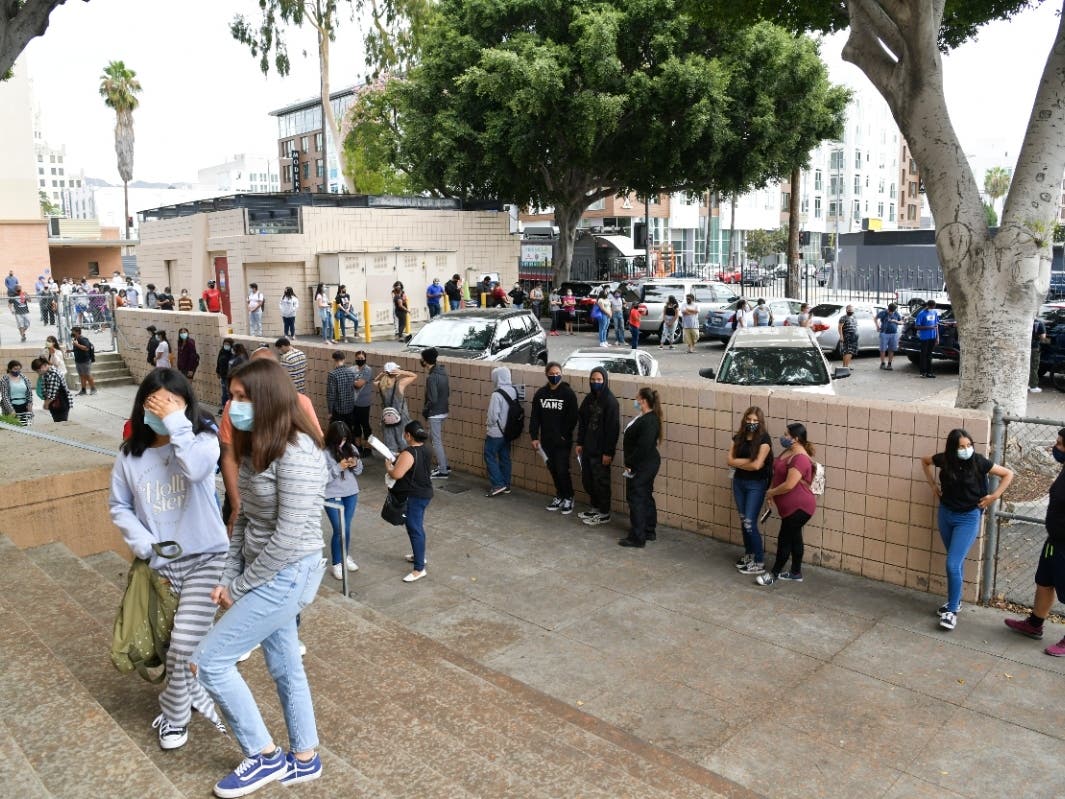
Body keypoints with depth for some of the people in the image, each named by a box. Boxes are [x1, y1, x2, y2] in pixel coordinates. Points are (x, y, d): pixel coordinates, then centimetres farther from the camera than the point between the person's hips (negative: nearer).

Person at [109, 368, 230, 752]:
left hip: (206, 558, -4)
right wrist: (144, 545, -7)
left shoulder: (203, 439, -10)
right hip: (160, 563, 4)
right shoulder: (130, 454, 0)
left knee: (185, 644, -7)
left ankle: (175, 714, 19)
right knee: (172, 643, 12)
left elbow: (197, 469, -33)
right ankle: (195, 696, 38)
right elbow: (119, 506, 8)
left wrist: (176, 423, -27)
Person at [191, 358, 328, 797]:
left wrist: (237, 587, -12)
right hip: (267, 574, 9)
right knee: (285, 666, 18)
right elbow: (244, 519, 10)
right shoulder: (256, 446, 6)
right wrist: (229, 577, 2)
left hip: (287, 575, -9)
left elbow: (288, 538, -24)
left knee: (209, 661, -3)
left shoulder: (296, 453, -24)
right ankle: (305, 758, 36)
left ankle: (265, 757, 14)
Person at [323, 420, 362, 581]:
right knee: (339, 530, -3)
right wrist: (338, 467, -24)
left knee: (347, 528, 15)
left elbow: (359, 471, 9)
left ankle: (346, 557, 35)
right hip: (332, 496, -5)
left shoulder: (350, 448, 1)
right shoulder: (324, 452, -15)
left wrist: (355, 464, -12)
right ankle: (336, 564, 13)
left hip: (351, 493, 5)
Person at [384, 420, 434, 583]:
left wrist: (388, 465, -7)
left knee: (415, 530, -6)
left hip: (414, 497, -10)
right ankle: (418, 555, 41)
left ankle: (419, 568, -2)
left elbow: (396, 474, -26)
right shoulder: (422, 449, 6)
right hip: (424, 493, 10)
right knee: (417, 527, 24)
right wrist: (398, 459, 12)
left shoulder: (409, 453, -23)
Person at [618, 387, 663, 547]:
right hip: (645, 465, 11)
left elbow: (643, 447, -27)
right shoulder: (645, 418, 10)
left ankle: (637, 538, 1)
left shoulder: (649, 421, -23)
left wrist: (630, 464, -20)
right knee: (646, 497, 18)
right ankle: (650, 532, 29)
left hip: (642, 466, -11)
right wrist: (630, 463, 14)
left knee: (636, 498, -4)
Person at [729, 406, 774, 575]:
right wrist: (749, 461, -14)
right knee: (743, 521, 13)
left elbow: (757, 465, -22)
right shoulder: (738, 437, 3)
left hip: (756, 485, -6)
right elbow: (730, 460, -4)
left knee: (750, 523, -8)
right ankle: (748, 554, 30)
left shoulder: (764, 439, -14)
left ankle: (759, 562, 2)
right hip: (738, 482, 6)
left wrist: (739, 463, -6)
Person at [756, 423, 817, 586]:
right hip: (791, 506, 10)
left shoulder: (800, 458, -25)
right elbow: (778, 473, 19)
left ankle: (774, 574, 12)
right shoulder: (788, 451, 7)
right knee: (794, 538, 17)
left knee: (785, 539, 0)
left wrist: (772, 492, -13)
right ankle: (796, 573, 28)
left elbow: (789, 485, -28)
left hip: (799, 507, -10)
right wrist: (771, 491, 6)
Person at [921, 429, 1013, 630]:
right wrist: (933, 484, 7)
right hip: (945, 514, 4)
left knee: (952, 564, -11)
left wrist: (994, 496, -9)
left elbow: (1008, 474, -6)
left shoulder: (978, 461, -17)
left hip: (968, 518, -4)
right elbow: (924, 460, 13)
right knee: (956, 562, 17)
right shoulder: (944, 459, -9)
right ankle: (955, 600, 32)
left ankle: (952, 611, 1)